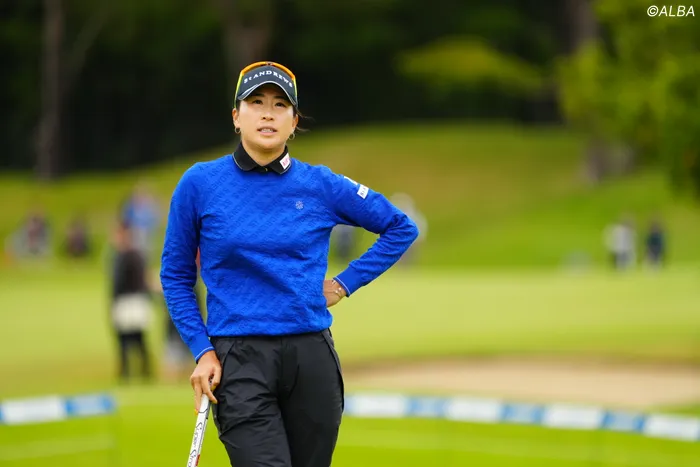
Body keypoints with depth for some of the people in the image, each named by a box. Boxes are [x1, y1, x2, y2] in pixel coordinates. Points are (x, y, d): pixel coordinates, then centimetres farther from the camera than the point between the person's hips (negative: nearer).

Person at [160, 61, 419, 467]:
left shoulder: (320, 185, 3)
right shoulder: (200, 184, 0)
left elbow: (401, 228, 15)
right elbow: (176, 276, 9)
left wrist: (346, 283, 7)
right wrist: (202, 351, 0)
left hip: (312, 359, 3)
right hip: (239, 364, -2)